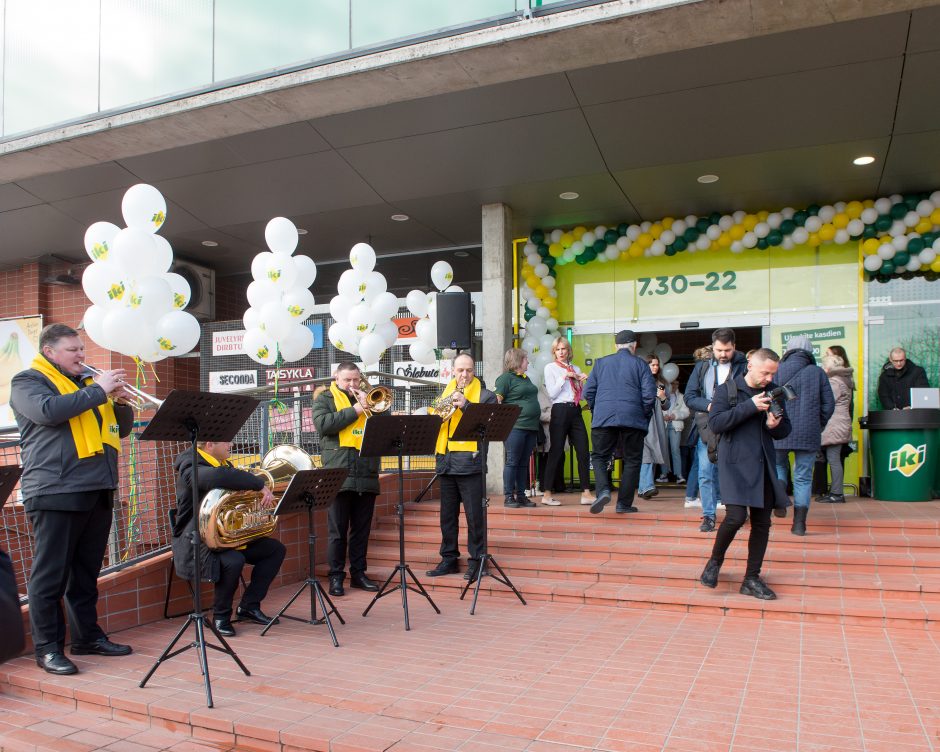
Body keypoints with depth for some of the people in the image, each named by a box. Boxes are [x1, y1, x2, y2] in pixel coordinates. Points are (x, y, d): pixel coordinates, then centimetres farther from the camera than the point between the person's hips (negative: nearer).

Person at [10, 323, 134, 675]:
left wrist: (120, 400, 1)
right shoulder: (28, 381, 2)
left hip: (98, 491, 7)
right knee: (51, 574, -2)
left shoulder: (86, 382, 21)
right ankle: (47, 648, 6)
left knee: (87, 571, 13)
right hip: (55, 492, -7)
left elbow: (122, 427, 20)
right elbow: (49, 410, -20)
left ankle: (88, 635, 22)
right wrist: (98, 390, -16)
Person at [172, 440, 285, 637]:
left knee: (275, 549, 1)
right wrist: (259, 485, -37)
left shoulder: (224, 464, 12)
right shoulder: (191, 468, -18)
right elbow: (218, 477, -41)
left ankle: (249, 606, 7)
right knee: (233, 561, -35)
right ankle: (221, 616, -10)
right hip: (197, 543, -9)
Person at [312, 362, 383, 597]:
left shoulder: (367, 398, 19)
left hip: (366, 475, 4)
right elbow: (323, 424, -11)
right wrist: (355, 410, -11)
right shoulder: (325, 399, 8)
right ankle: (336, 576, 10)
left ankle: (358, 573, 20)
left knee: (362, 529, 10)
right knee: (338, 530, 1)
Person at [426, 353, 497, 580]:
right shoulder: (446, 391, 16)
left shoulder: (484, 395, 0)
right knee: (447, 514, 12)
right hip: (446, 460, 6)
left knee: (474, 514, -2)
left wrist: (465, 404, -19)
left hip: (469, 461, -5)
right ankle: (449, 558, 22)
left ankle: (476, 559, 9)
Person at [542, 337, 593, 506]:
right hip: (560, 411, -5)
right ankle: (547, 494, 3)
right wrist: (565, 377, -10)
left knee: (583, 451, 0)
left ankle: (586, 493, 4)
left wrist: (584, 382, 1)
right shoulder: (550, 368, 3)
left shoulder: (575, 369, 17)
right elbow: (552, 393, -7)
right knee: (556, 452, -4)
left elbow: (582, 395, 18)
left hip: (575, 411, 5)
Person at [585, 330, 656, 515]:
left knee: (599, 456, 11)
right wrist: (645, 416, 9)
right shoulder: (640, 364, 4)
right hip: (633, 419, -1)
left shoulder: (601, 362, 10)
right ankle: (624, 503, 7)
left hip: (603, 418, 1)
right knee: (631, 461, 9)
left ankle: (603, 490, -13)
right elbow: (649, 394, -4)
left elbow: (588, 391, 7)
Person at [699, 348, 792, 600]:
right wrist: (750, 406, -19)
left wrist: (775, 426, -8)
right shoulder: (727, 390, -4)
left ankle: (752, 579, 18)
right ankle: (715, 561, 9)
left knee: (762, 523, 5)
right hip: (735, 464, -5)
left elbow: (785, 429, 16)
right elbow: (715, 423, -16)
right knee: (736, 516, -18)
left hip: (763, 466, 5)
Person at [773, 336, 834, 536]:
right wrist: (818, 426, 14)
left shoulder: (777, 371, 0)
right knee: (803, 478, 7)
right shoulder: (818, 373, 2)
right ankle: (799, 523, 7)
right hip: (808, 434, 0)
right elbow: (829, 404, 2)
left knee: (778, 465, 24)